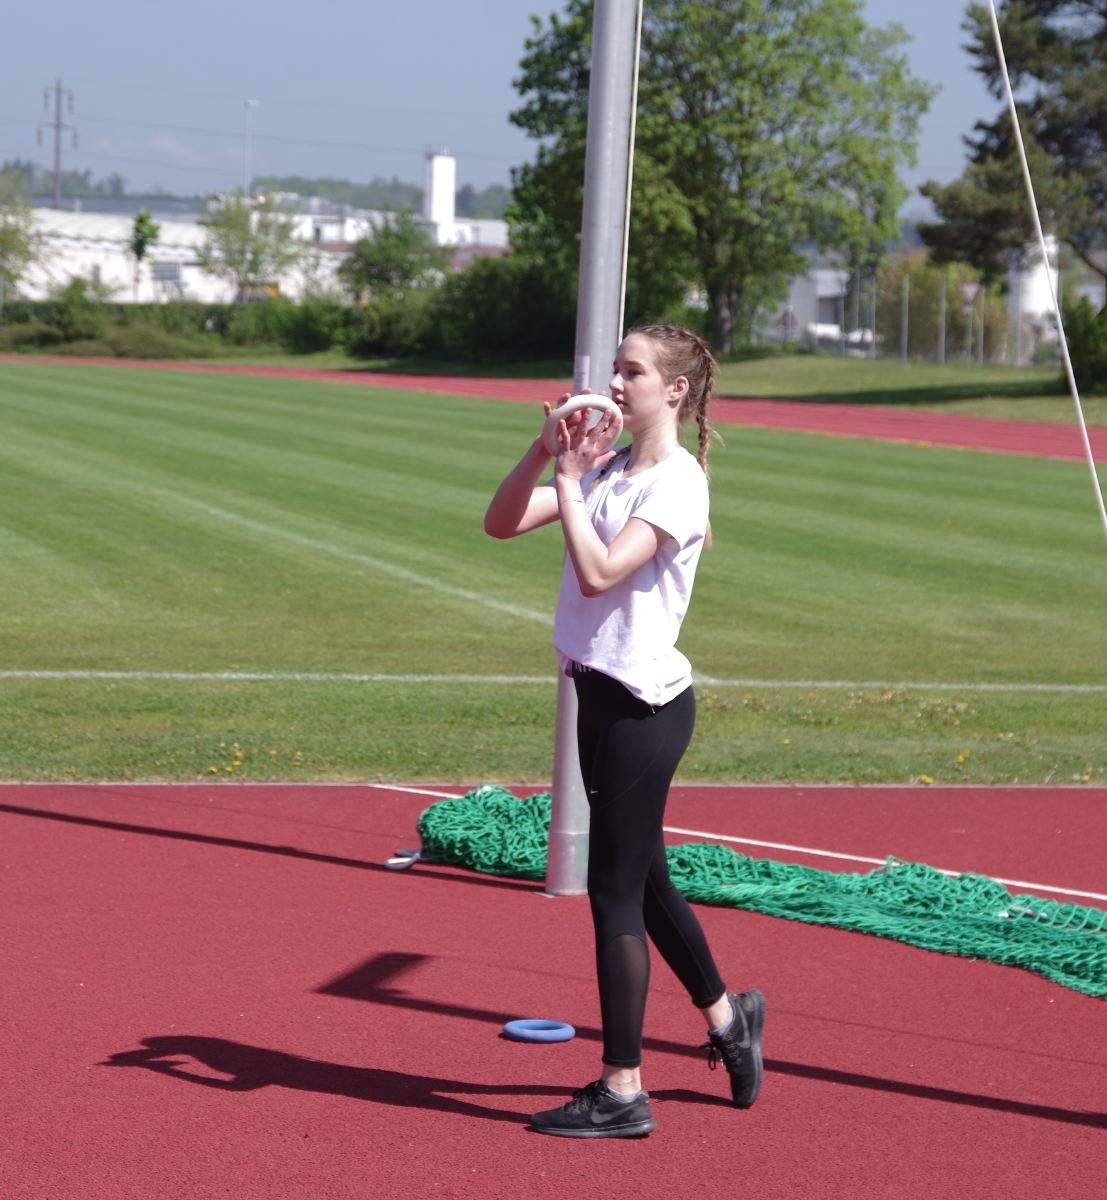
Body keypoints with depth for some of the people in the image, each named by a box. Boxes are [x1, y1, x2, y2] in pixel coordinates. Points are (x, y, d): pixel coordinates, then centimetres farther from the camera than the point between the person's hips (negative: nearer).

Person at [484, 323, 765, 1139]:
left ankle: (622, 1092, 3)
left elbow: (598, 572, -25)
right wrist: (546, 452, -6)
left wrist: (569, 480, -19)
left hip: (645, 703, -9)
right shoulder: (605, 470, 10)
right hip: (602, 693, 9)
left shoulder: (677, 483, -14)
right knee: (643, 881, 19)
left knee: (616, 889, -4)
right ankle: (726, 1016, 38)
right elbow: (502, 523, 6)